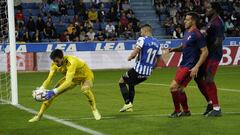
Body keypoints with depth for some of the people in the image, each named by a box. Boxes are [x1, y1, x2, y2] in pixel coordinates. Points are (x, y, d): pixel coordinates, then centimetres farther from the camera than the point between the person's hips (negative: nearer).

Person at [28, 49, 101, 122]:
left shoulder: (71, 62, -41)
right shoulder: (55, 64, -21)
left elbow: (68, 82, -49)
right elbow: (49, 79, -19)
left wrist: (54, 91, -57)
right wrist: (41, 90, -38)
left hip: (85, 76, -6)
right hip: (72, 78, 6)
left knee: (85, 89, -39)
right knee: (52, 94, -6)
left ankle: (94, 110, -14)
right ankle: (39, 115, 7)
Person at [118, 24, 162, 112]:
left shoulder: (142, 39, -9)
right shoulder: (157, 43, 11)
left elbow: (136, 51, -22)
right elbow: (158, 58, 16)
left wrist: (130, 58, -3)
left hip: (138, 70, -7)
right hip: (148, 72, 7)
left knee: (121, 82, 11)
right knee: (131, 84, 27)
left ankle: (127, 103, -3)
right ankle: (129, 107, 24)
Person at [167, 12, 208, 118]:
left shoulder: (197, 35, -16)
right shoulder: (187, 32, 12)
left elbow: (205, 51, -19)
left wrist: (196, 67, -23)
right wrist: (174, 49, 5)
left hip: (189, 67, -10)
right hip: (183, 64, 10)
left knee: (173, 87, -12)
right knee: (179, 88, 16)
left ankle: (177, 111, 1)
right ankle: (186, 111, 28)